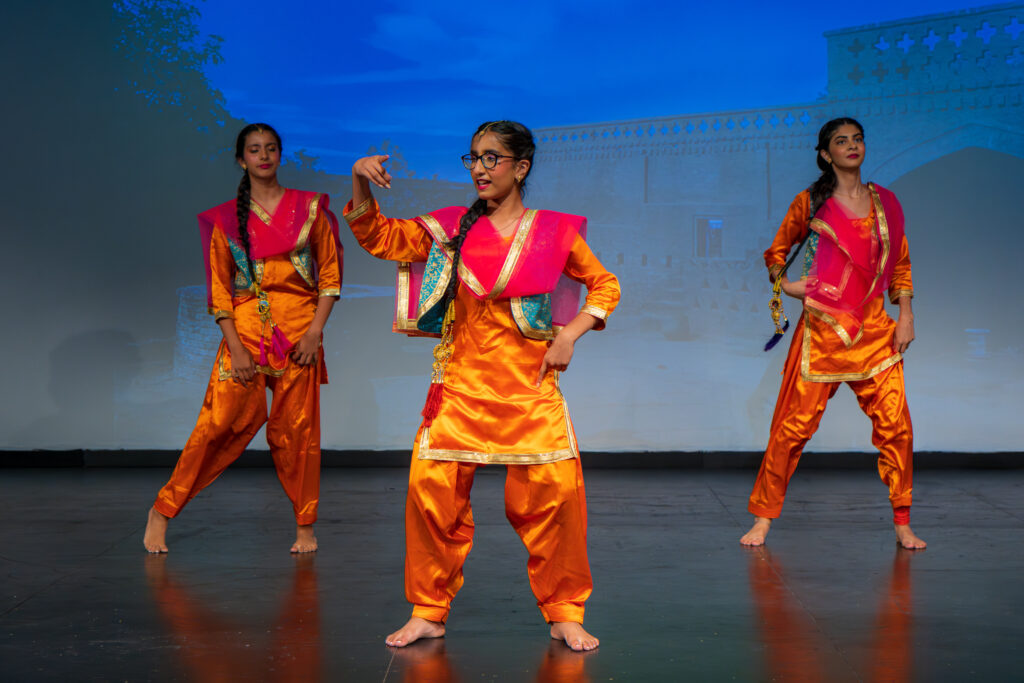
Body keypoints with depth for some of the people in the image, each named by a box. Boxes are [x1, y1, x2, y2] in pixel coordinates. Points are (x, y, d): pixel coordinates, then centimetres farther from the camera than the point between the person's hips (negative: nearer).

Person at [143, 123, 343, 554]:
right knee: (222, 424, -6)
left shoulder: (309, 208, 7)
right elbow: (219, 289, 4)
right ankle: (163, 510, 6)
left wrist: (316, 331, -4)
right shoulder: (226, 219, 6)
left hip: (299, 332, 1)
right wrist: (235, 347, -7)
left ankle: (305, 526, 14)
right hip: (246, 329, -1)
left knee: (297, 429, 2)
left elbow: (330, 274, 7)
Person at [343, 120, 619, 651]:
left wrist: (569, 335, -2)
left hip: (530, 388, -1)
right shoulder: (452, 228, 7)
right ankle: (428, 612, 10)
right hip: (462, 384, 1)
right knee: (431, 490, -6)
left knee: (554, 494, -7)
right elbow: (380, 238, 8)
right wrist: (361, 185, -9)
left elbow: (604, 285, 12)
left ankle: (564, 615, 10)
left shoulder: (554, 233, 4)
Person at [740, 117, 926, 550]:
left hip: (874, 330, 3)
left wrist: (905, 314, 7)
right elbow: (776, 252, 13)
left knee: (896, 425, -4)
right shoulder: (810, 203, 3)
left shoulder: (884, 202, 11)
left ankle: (902, 524, 8)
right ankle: (762, 518, 10)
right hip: (823, 328, -2)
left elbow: (900, 262, 16)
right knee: (793, 426, -3)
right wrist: (783, 284, -5)